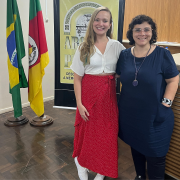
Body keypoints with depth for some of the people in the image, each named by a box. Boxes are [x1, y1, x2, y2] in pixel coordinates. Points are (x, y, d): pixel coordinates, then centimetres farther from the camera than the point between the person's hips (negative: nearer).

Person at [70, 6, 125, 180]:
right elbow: (77, 78, -2)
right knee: (88, 132, 8)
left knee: (107, 134, 9)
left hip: (108, 95, 1)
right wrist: (79, 103, -8)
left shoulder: (117, 46, 3)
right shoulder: (84, 48, 0)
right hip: (89, 94, -1)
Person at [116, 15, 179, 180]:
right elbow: (117, 77, 12)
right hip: (130, 114, 4)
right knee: (135, 147, 22)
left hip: (155, 116, -4)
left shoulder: (162, 54, -8)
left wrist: (166, 102, -13)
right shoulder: (125, 55, 2)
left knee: (154, 154, 7)